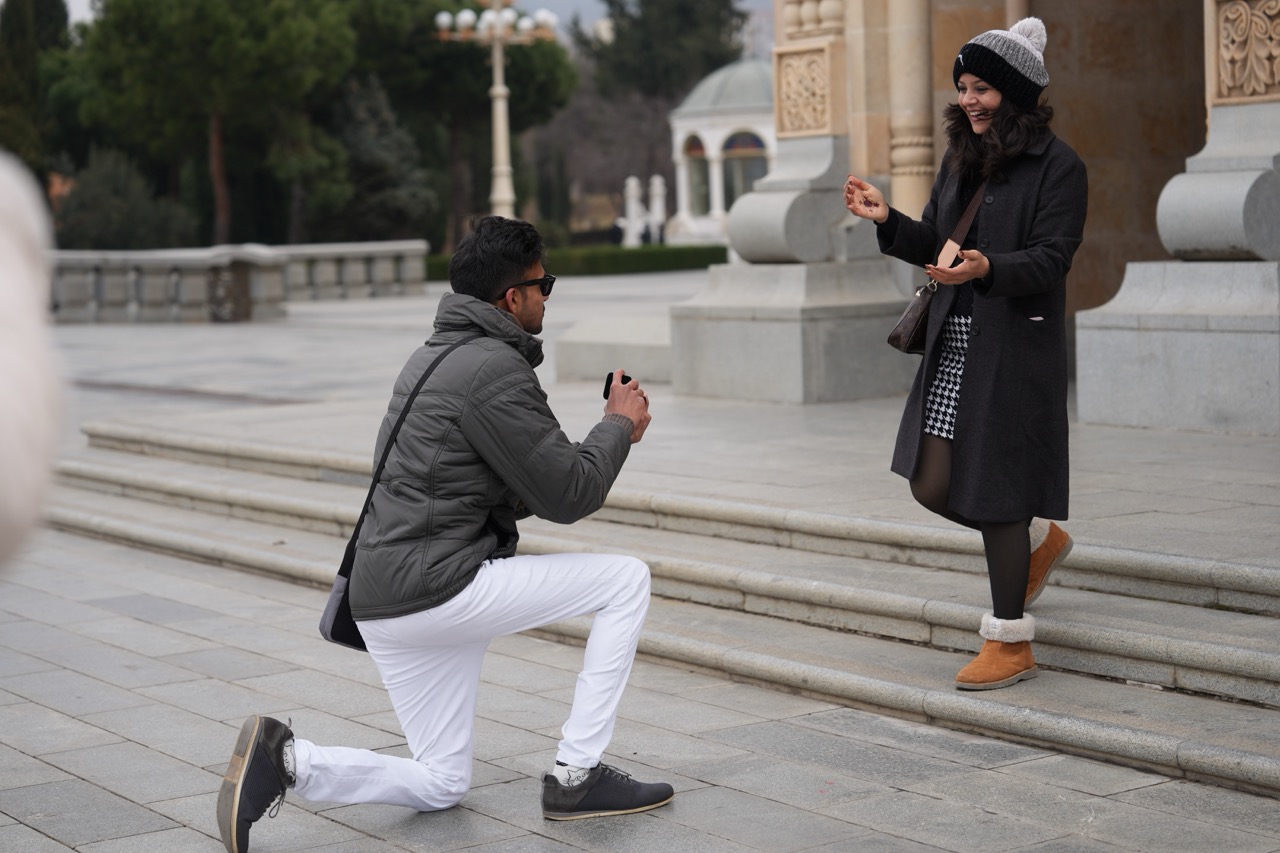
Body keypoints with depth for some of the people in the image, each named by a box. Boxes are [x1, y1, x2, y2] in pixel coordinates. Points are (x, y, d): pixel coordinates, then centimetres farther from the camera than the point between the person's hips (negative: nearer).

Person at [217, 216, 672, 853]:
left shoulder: (434, 356, 18)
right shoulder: (495, 369, -13)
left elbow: (515, 492, 24)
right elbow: (566, 498, -11)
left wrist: (608, 433, 16)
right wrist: (620, 426, 6)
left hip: (384, 601, 10)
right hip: (439, 590, -10)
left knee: (441, 786, 18)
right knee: (626, 580, 1)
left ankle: (284, 759, -1)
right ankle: (577, 775, 2)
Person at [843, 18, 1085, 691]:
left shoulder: (1058, 167, -8)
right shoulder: (961, 159, 14)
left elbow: (1051, 258, -15)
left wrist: (987, 269, -33)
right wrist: (887, 219, -2)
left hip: (1015, 351, -7)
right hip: (952, 345, 7)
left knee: (991, 484, -4)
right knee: (932, 485, 5)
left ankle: (1010, 643, 9)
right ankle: (1039, 540, 34)